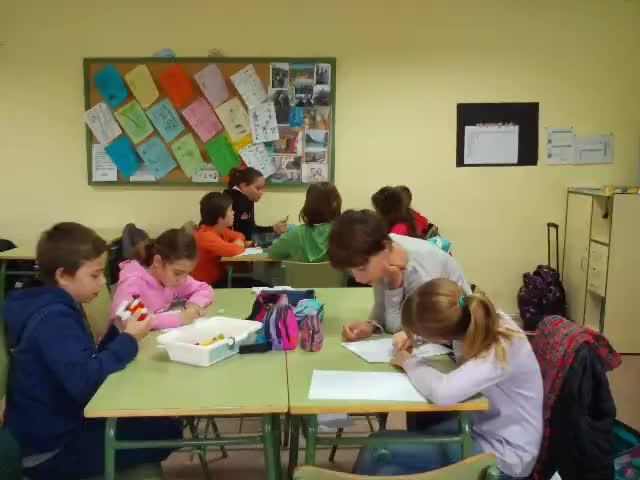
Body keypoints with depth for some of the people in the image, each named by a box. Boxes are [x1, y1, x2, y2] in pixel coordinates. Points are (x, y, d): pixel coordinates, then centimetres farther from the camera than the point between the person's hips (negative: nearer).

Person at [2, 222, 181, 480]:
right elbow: (83, 380, -39)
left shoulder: (58, 309, 7)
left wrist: (118, 331, -2)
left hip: (61, 426, 10)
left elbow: (88, 362, 12)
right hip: (51, 449, -10)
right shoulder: (54, 319, -25)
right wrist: (128, 340, -27)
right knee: (166, 432, -3)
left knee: (152, 419, 18)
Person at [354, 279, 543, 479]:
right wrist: (412, 335, -4)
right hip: (481, 424, 7)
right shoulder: (478, 320, -11)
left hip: (503, 454, -7)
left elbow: (443, 392, -47)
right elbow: (441, 325, 15)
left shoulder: (500, 351, -32)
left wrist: (409, 362, -26)